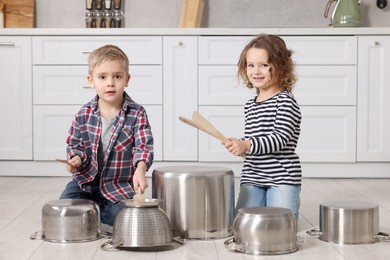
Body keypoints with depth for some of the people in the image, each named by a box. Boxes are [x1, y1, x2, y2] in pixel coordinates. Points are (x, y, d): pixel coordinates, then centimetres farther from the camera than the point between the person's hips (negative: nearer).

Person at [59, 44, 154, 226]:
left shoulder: (137, 114, -10)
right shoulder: (84, 114, -2)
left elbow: (144, 145, -20)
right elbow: (74, 145, 8)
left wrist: (140, 169, -40)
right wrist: (77, 158, -15)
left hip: (120, 184, -1)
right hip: (86, 179, 2)